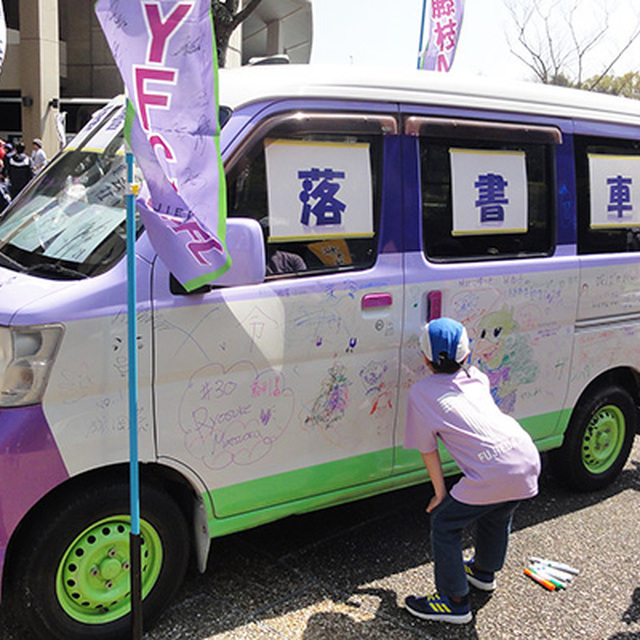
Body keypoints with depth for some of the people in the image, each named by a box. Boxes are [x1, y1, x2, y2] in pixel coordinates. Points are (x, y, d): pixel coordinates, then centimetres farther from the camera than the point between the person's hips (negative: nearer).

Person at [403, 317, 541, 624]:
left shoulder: (421, 392, 5)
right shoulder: (476, 377, 19)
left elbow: (427, 449, 8)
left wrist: (440, 492, 16)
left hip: (493, 474, -7)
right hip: (529, 461, 7)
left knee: (445, 524, 13)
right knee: (497, 515, 33)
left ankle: (454, 602, 22)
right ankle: (484, 572, 56)